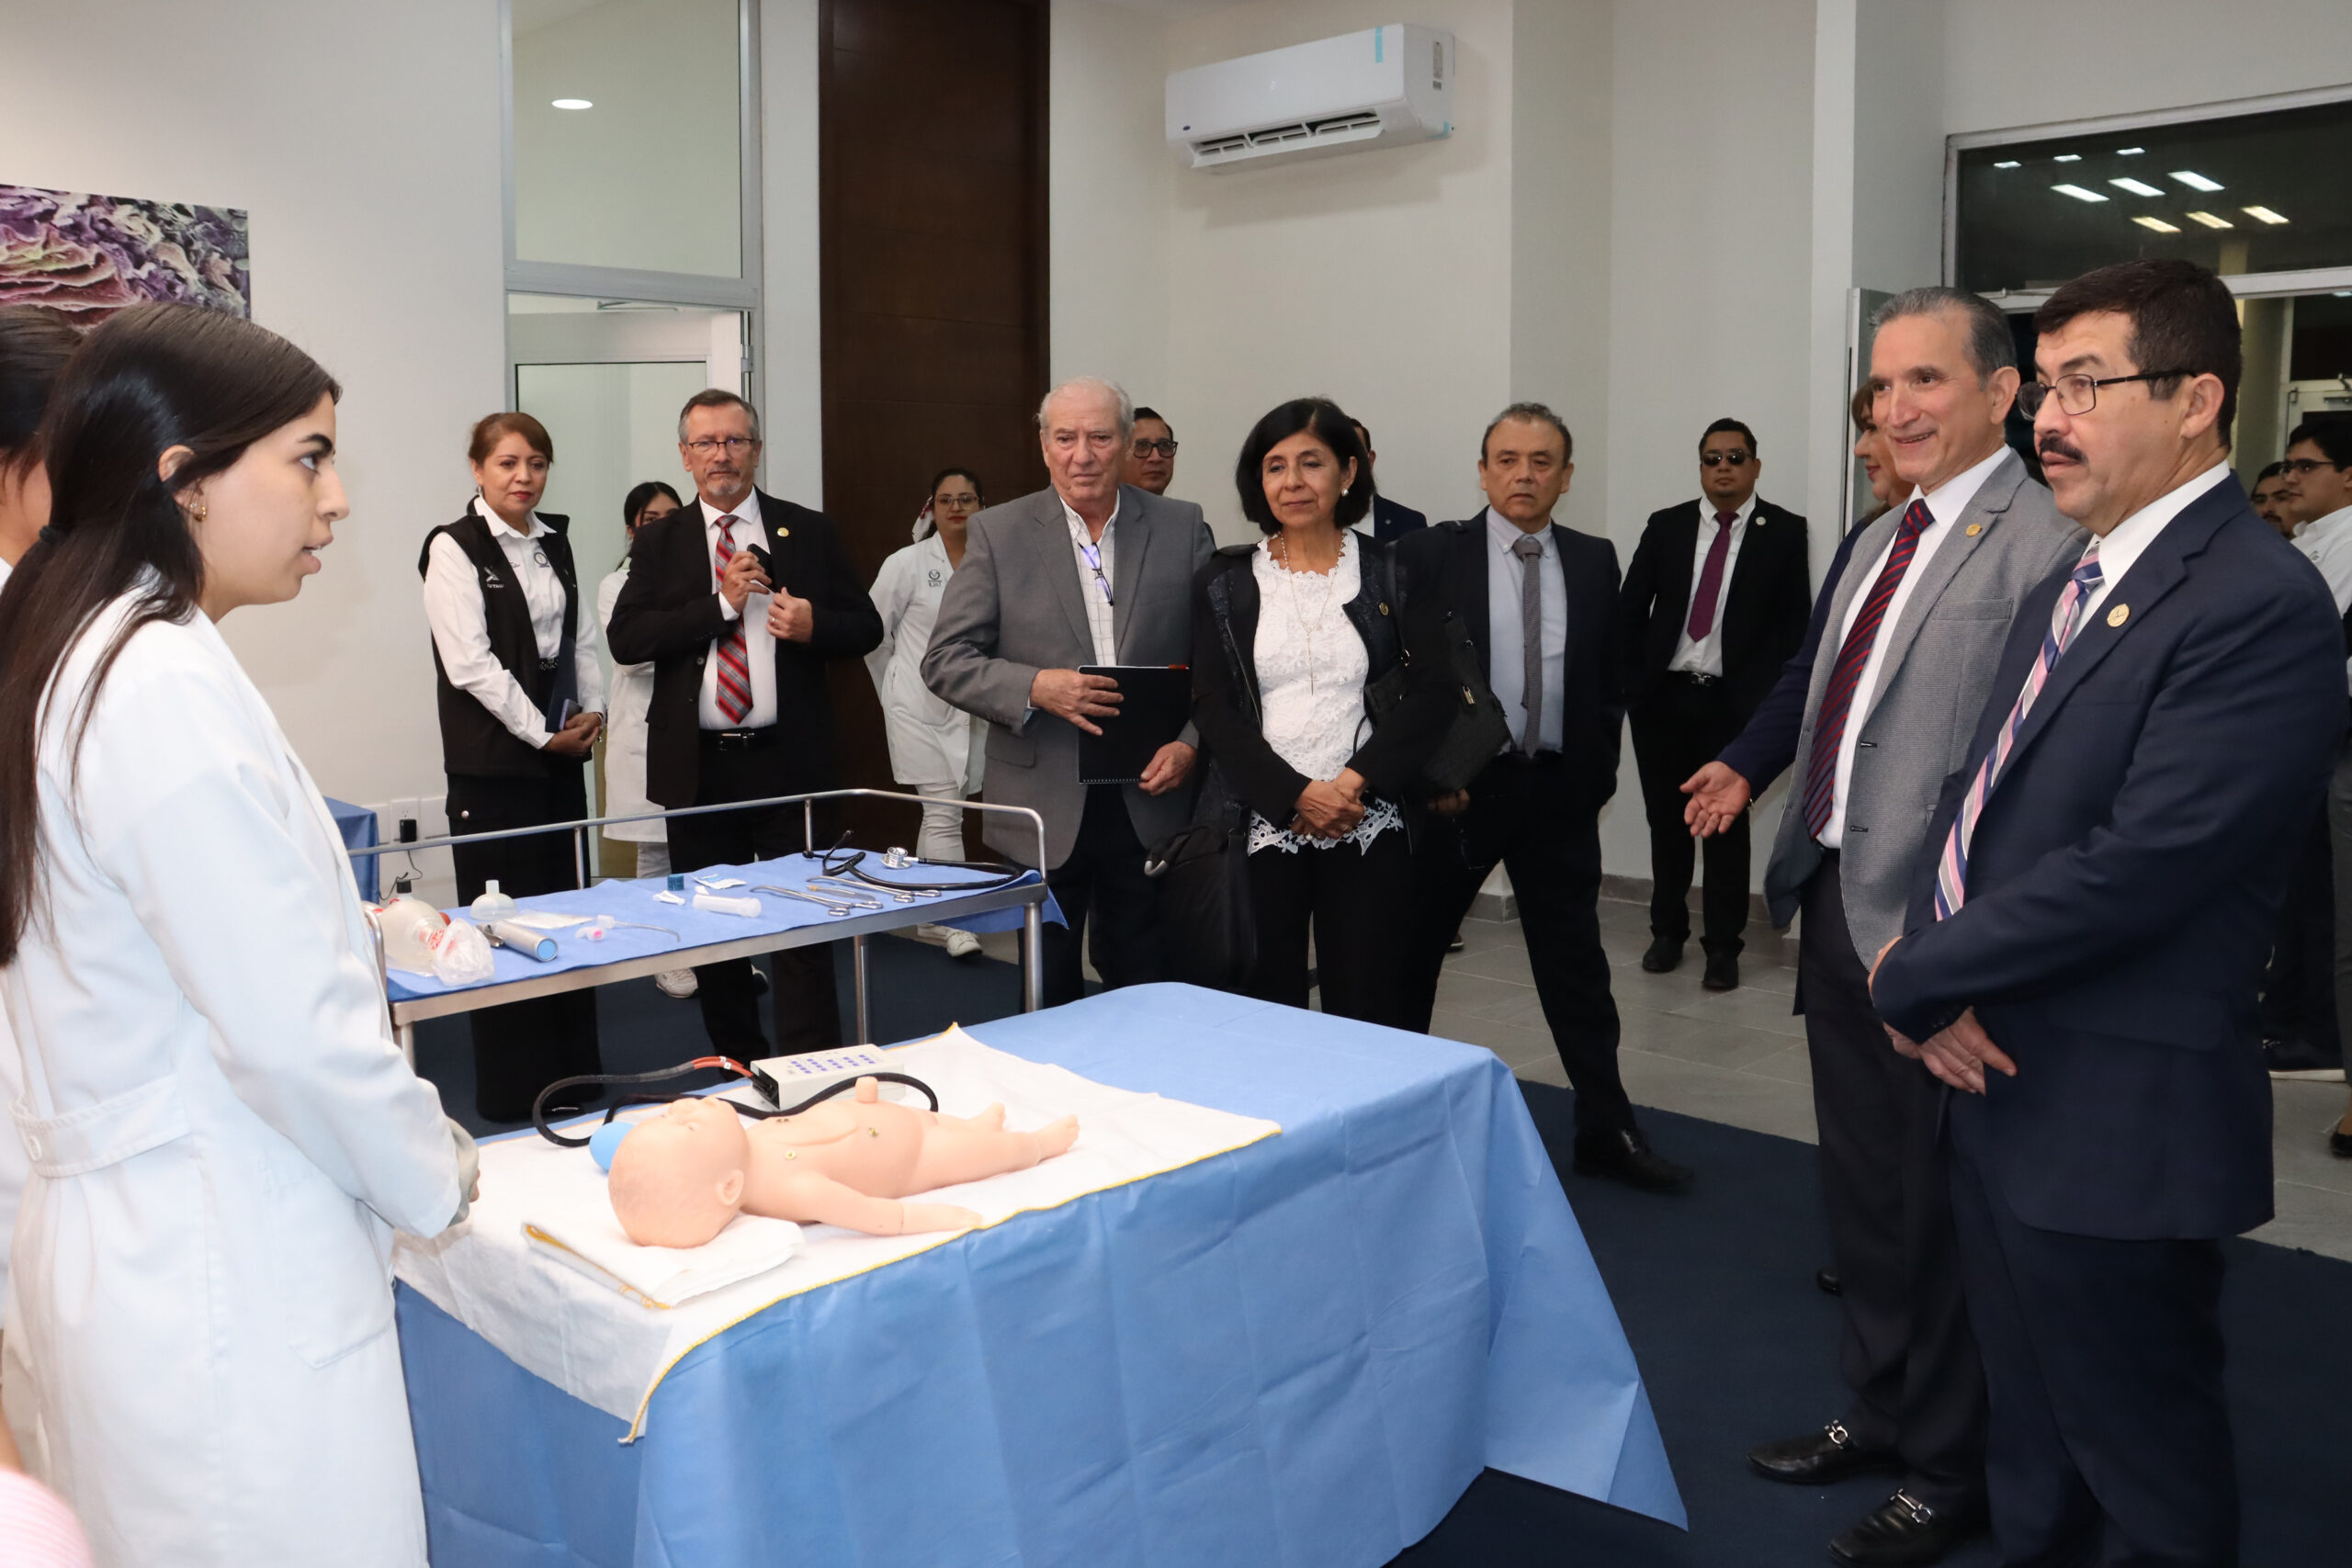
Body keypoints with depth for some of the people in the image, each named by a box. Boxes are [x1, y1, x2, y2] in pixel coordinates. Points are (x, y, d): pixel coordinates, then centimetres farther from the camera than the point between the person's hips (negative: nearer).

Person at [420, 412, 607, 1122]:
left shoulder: (555, 542, 14)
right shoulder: (454, 547, -7)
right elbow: (470, 662, -13)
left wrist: (593, 709, 2)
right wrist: (540, 733, -11)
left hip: (561, 754, 7)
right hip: (493, 760, -7)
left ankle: (577, 1076, 20)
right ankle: (509, 1096, 7)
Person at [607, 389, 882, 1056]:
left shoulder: (809, 532, 6)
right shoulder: (659, 541, 7)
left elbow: (866, 626, 6)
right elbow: (626, 639, -5)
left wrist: (816, 624, -15)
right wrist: (722, 603, -13)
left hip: (788, 758, -2)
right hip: (697, 766, 2)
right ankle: (737, 1065, 25)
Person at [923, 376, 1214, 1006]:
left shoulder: (1182, 528, 4)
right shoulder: (998, 533, 1)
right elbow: (944, 662, -2)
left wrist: (1191, 743, -10)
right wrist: (1034, 687, -18)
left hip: (1151, 796, 1)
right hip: (1044, 808, -1)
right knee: (1047, 997, 10)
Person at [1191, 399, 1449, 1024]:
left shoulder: (1392, 572, 6)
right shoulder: (1225, 582, 7)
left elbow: (1433, 691, -1)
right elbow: (1212, 708, 0)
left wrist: (1355, 781, -13)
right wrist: (1296, 795, -11)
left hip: (1368, 826, 0)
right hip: (1261, 826, 0)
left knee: (1367, 1012, 0)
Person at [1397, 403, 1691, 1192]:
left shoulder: (1594, 561, 6)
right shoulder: (1430, 553, -4)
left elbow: (1607, 676, 11)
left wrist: (1599, 772, 4)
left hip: (1559, 790, 2)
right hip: (1455, 787, -2)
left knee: (1576, 963, 8)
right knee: (1410, 951, 9)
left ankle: (1606, 1129, 18)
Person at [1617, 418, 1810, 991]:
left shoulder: (1786, 532, 0)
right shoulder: (1665, 527, 7)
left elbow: (1796, 622, -3)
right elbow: (1629, 610, 8)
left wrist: (1767, 695, -10)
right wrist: (1630, 683, 0)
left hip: (1734, 703, -3)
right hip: (1661, 696, 3)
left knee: (1726, 824, 2)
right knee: (1666, 820, 11)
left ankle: (1723, 946, 11)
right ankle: (1667, 931, 25)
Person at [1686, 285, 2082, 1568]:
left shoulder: (2044, 543, -17)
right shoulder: (1875, 541, 13)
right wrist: (1748, 765, 6)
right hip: (1836, 903, 9)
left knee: (1938, 1208, 7)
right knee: (1860, 1186, 21)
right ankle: (1881, 1408, 41)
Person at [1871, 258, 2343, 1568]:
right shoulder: (2070, 587, 12)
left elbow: (2136, 869, -25)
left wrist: (1919, 976, -14)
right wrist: (1934, 972, -5)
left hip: (2117, 1128, -8)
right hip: (1999, 1084, 9)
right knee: (2034, 1457, 24)